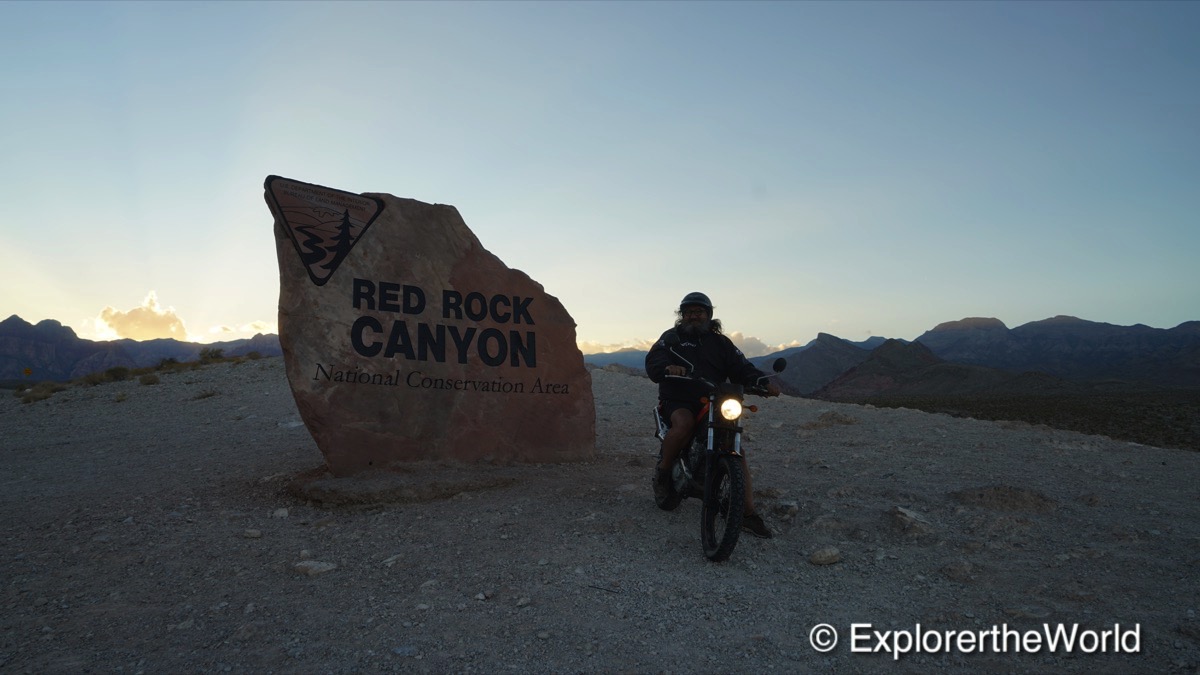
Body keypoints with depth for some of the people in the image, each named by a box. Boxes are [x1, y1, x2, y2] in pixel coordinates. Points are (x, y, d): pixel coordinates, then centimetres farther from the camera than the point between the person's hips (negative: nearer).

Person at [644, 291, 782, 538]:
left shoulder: (720, 342, 17)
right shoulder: (672, 337, 9)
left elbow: (741, 367, 5)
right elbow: (653, 360, -9)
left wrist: (763, 382, -16)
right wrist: (668, 367, -34)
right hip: (678, 402, -3)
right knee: (684, 423, -38)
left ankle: (748, 514, -2)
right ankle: (663, 470, -13)